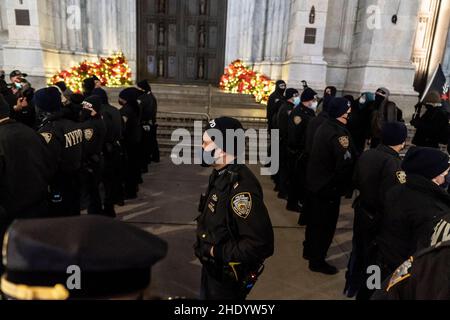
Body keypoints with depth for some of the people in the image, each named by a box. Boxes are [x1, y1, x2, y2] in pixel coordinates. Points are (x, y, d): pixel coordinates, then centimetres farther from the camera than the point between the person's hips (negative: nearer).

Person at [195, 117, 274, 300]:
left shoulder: (241, 187, -32)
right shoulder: (221, 174, -3)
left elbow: (261, 244, -35)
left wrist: (218, 252, -25)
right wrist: (207, 248, 1)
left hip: (227, 276, -8)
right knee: (207, 297, 27)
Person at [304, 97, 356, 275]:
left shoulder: (325, 127, 5)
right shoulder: (339, 133, -24)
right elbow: (345, 164, -29)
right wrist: (346, 187, -14)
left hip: (316, 182, 9)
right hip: (329, 186, -9)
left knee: (316, 218, 22)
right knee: (326, 223, 6)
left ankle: (309, 250, 39)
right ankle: (317, 260, 20)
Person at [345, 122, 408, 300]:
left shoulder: (366, 154, -4)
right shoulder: (393, 163, -26)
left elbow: (355, 182, 3)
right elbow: (388, 198, -28)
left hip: (361, 211, 7)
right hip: (378, 218, -7)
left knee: (358, 251, 24)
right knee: (373, 258, 12)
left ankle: (351, 287, 44)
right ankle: (365, 294, 30)